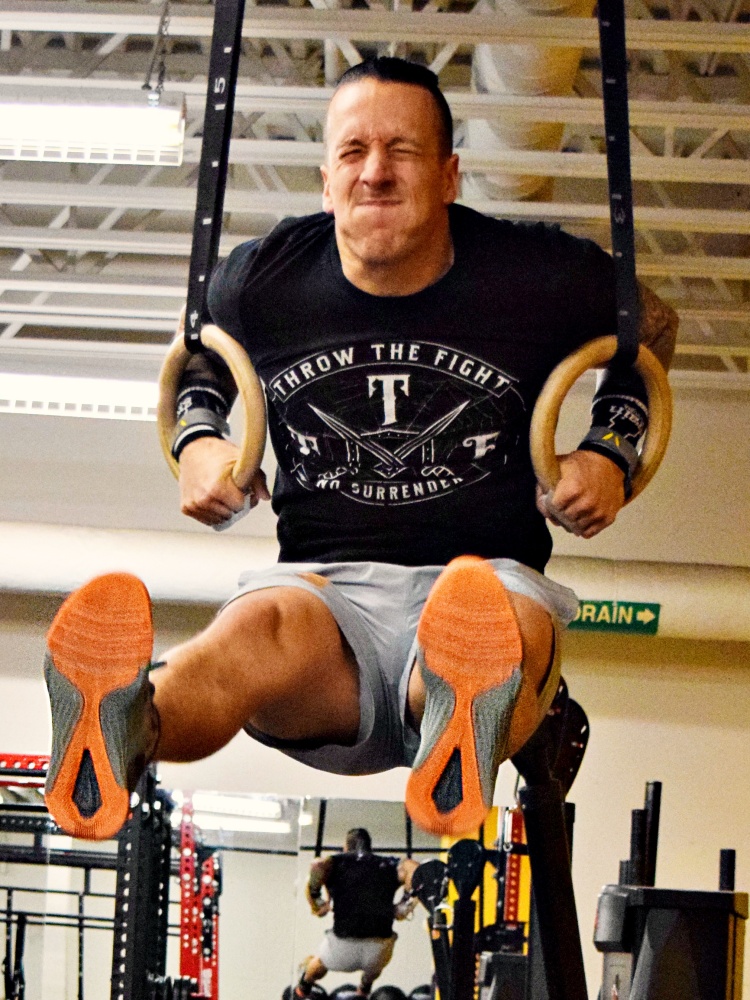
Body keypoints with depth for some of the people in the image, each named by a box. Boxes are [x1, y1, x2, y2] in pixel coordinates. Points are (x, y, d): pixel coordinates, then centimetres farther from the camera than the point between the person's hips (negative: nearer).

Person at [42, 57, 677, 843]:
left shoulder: (538, 278, 2)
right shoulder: (262, 282, 6)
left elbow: (651, 327, 21)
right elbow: (194, 356, 29)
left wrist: (610, 454, 6)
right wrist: (197, 440, 9)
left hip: (493, 573, 0)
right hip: (326, 586, 1)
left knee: (508, 627, -43)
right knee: (263, 629, -40)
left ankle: (466, 723, -81)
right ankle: (124, 732, -75)